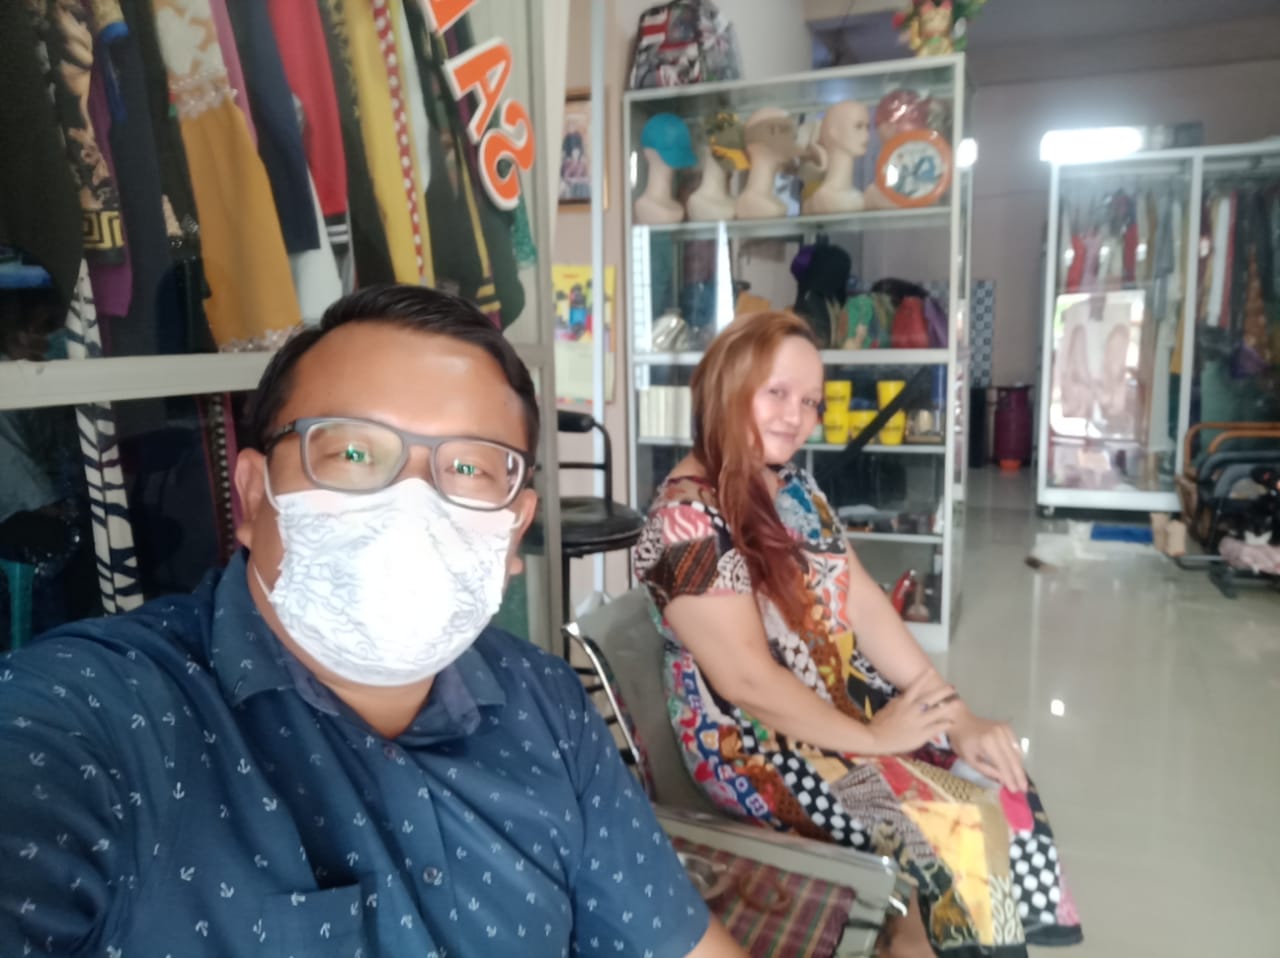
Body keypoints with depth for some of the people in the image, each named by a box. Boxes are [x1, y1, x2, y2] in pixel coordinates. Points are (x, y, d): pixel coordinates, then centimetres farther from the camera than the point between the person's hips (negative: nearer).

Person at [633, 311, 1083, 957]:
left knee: (997, 781, -2)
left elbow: (865, 607, 2)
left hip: (851, 700, 8)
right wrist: (871, 739, -15)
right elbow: (747, 681, -22)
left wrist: (958, 716, -5)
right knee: (955, 831, -14)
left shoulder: (795, 487, 6)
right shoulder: (688, 521, -21)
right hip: (761, 744, -8)